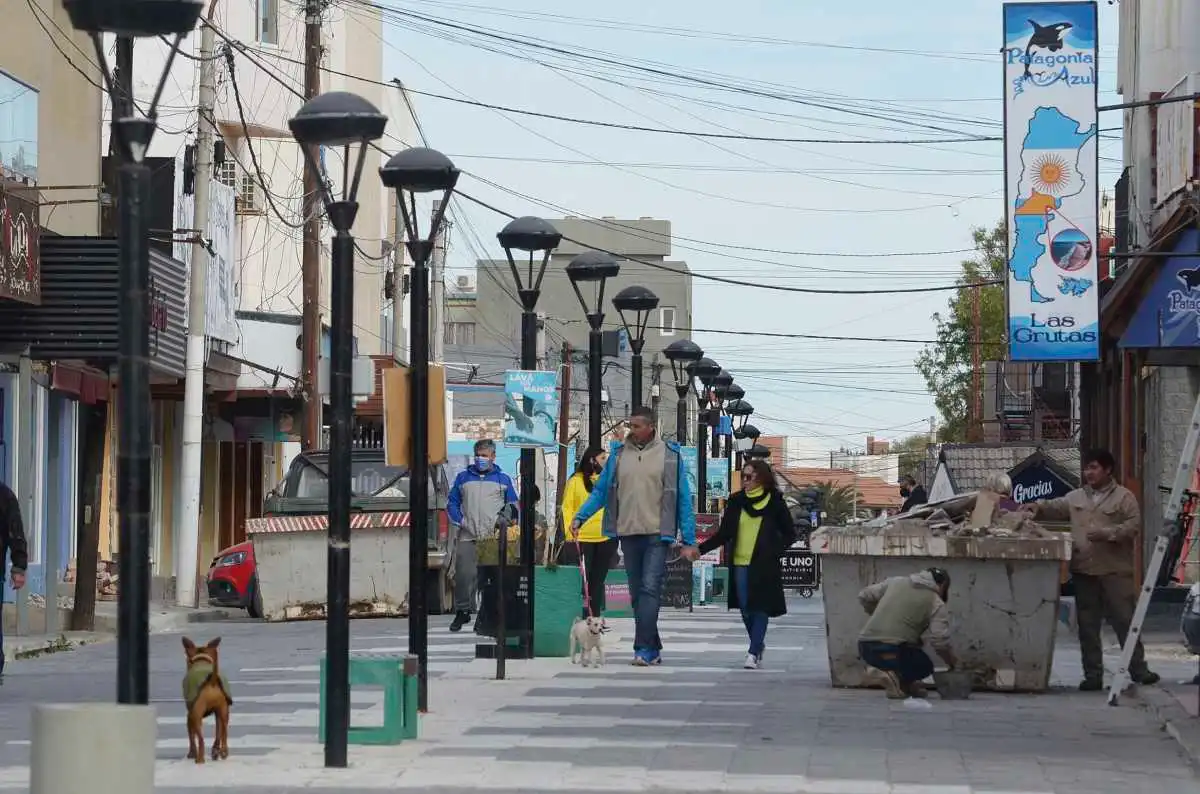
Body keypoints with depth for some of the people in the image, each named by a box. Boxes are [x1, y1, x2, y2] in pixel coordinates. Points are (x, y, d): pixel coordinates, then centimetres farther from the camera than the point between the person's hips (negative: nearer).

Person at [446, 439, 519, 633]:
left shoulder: (503, 479, 12)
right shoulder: (463, 477, 15)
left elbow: (513, 506, 14)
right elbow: (452, 503, 15)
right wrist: (460, 521, -1)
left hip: (494, 538, -1)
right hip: (467, 537, 1)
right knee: (464, 574, -9)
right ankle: (462, 611, 2)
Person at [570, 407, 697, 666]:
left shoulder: (670, 454, 1)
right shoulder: (619, 454, 9)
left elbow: (683, 498, 2)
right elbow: (601, 491, 12)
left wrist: (689, 540, -2)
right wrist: (580, 517, -3)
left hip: (657, 534, -4)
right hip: (628, 533, 4)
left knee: (650, 589, -15)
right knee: (636, 593, 8)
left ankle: (644, 649, -18)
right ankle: (652, 649, 16)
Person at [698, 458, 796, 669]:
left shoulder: (774, 502, 1)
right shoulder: (736, 501, 9)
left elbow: (789, 534, 5)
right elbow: (723, 534, 10)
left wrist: (774, 552, -10)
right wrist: (699, 549, -1)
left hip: (763, 565, -3)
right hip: (740, 564, 3)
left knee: (760, 608, -7)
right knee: (746, 610, 5)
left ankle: (754, 652, -6)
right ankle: (758, 644, 27)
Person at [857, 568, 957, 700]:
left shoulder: (896, 581, 17)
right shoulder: (937, 604, 3)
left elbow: (864, 597, 21)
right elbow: (940, 642, -7)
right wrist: (953, 662, 11)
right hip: (892, 653, -6)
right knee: (925, 667, 23)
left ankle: (906, 683, 25)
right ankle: (896, 677, -5)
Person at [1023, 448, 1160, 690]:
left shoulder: (1124, 497, 0)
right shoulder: (1076, 497, 15)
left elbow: (1133, 525, -8)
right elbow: (1056, 507, 14)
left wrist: (1105, 533, -17)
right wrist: (1038, 507, -6)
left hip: (1115, 572, -5)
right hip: (1083, 571, 5)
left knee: (1125, 621, -3)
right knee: (1087, 626, 5)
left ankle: (1139, 670, 4)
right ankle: (1093, 675, 10)